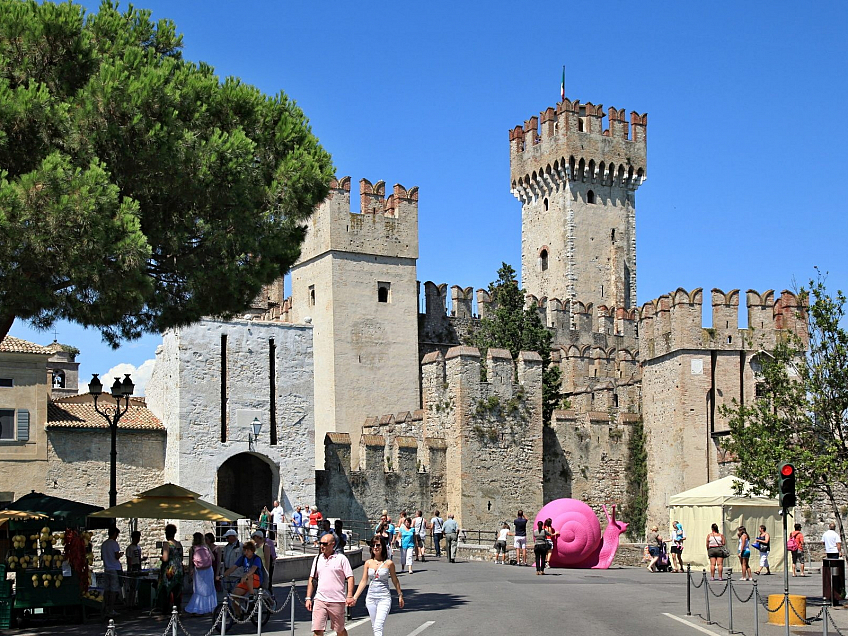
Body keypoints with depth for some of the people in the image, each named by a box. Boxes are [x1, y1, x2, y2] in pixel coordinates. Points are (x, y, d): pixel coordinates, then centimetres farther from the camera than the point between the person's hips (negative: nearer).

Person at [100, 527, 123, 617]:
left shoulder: (104, 544, 11)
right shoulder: (114, 543, -10)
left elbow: (102, 557, 17)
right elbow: (117, 556, -14)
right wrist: (120, 554, 5)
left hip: (106, 569, 7)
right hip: (115, 569, -7)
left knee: (106, 589, 7)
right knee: (114, 590, -3)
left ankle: (105, 610, 8)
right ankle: (111, 610, -4)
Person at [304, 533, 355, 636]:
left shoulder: (341, 559, -2)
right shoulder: (317, 559, 11)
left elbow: (350, 577, -4)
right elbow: (312, 579, 16)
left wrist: (349, 596, -15)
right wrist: (308, 598, 10)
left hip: (337, 600, -3)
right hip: (320, 600, 3)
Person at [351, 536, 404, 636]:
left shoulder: (389, 563, -4)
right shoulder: (368, 563, 4)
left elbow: (395, 580, 7)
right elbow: (364, 581, 7)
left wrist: (400, 595, 15)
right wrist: (355, 597, 2)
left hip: (384, 598, -4)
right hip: (371, 598, 4)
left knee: (378, 627, -16)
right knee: (374, 627, 11)